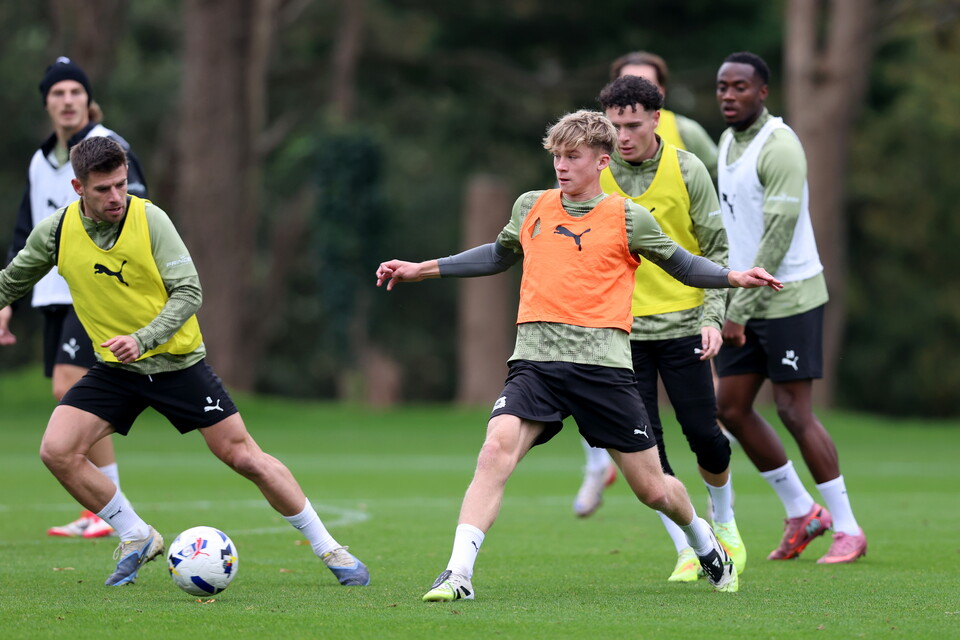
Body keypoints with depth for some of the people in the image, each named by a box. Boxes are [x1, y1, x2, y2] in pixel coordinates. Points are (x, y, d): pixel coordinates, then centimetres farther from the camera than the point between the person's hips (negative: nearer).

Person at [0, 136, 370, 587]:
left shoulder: (149, 219, -15)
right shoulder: (55, 232, -8)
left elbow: (188, 291, -15)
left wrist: (142, 339, -27)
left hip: (177, 361, -3)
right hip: (114, 367, 3)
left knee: (243, 455, -4)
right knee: (56, 451, -15)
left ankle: (329, 550, 8)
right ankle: (137, 539, 5)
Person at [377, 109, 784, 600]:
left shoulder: (628, 218, 3)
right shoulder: (531, 208, 13)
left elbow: (681, 265, 14)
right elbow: (500, 255, 31)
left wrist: (733, 278, -3)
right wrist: (421, 270, 31)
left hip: (602, 363, -2)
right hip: (535, 361, 2)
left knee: (652, 489, 5)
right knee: (497, 448, -26)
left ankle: (706, 547, 38)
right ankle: (458, 574, -27)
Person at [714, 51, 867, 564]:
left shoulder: (779, 147, -16)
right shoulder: (728, 141, 12)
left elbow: (779, 234, -21)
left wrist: (739, 309, -21)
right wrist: (729, 303, 18)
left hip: (789, 299, -8)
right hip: (746, 300, 8)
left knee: (794, 412, -7)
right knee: (730, 409, 6)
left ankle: (847, 528, 4)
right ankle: (801, 512, 19)